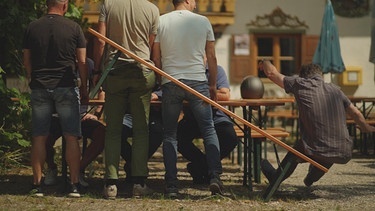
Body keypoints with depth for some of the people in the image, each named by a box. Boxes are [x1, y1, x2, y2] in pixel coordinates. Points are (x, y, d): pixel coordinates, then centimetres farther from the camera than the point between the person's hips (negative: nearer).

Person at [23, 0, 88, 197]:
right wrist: (84, 88, 10)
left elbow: (26, 61, 9)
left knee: (39, 137, 5)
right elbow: (82, 62, 0)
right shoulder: (73, 28, -2)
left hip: (39, 87, 2)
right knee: (71, 137, 2)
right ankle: (74, 185, 0)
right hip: (66, 88, -2)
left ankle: (37, 184, 5)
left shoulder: (32, 28, 4)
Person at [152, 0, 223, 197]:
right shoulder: (203, 21, 4)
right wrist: (213, 86, 16)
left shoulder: (161, 22, 4)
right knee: (209, 129, 8)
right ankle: (215, 176, -5)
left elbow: (156, 57, 4)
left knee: (170, 134, 7)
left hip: (170, 82, 1)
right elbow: (211, 57, 7)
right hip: (198, 81, 0)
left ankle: (171, 185, 2)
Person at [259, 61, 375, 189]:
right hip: (344, 155, 3)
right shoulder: (335, 89, 10)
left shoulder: (299, 85, -1)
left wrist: (265, 63, 33)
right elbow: (356, 114, 19)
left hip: (318, 152, -3)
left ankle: (275, 178, 54)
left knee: (299, 146, 32)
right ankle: (311, 178, 59)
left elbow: (272, 73, 10)